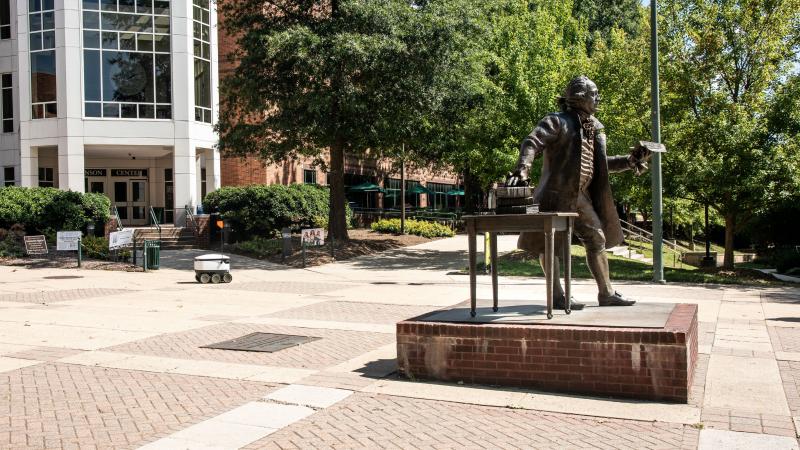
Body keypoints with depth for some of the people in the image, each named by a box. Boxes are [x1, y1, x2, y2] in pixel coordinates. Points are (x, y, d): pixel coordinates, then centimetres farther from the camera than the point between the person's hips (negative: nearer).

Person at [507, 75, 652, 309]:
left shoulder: (593, 129, 18)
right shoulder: (557, 121, -6)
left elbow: (599, 163, 27)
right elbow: (532, 143, -19)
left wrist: (630, 161, 20)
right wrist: (523, 169, -35)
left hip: (581, 196, 8)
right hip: (556, 194, -8)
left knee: (597, 239, 9)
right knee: (549, 244, -3)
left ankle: (606, 293, 17)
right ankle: (557, 296, 4)